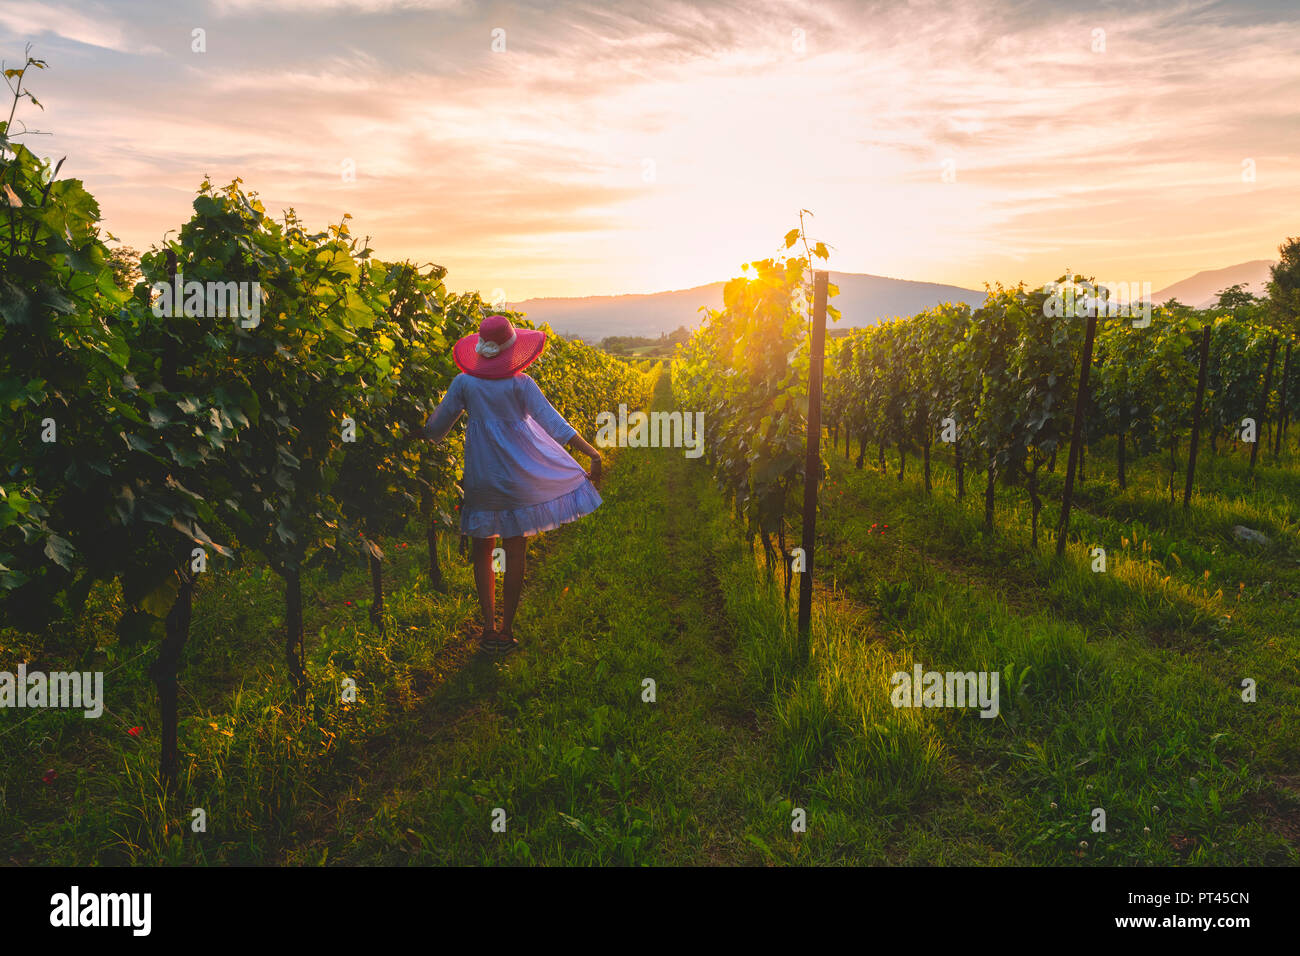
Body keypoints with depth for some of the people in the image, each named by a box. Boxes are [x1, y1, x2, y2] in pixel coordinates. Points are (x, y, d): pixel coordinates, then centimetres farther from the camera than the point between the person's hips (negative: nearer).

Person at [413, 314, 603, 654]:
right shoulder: (521, 384, -7)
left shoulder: (464, 383, -3)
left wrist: (412, 437, 24)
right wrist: (592, 453, -12)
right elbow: (554, 424, -12)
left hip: (481, 480, 1)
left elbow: (436, 428, 3)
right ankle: (507, 631, 11)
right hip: (519, 479, -1)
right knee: (515, 554, 6)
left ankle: (489, 628, 11)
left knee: (483, 552, 13)